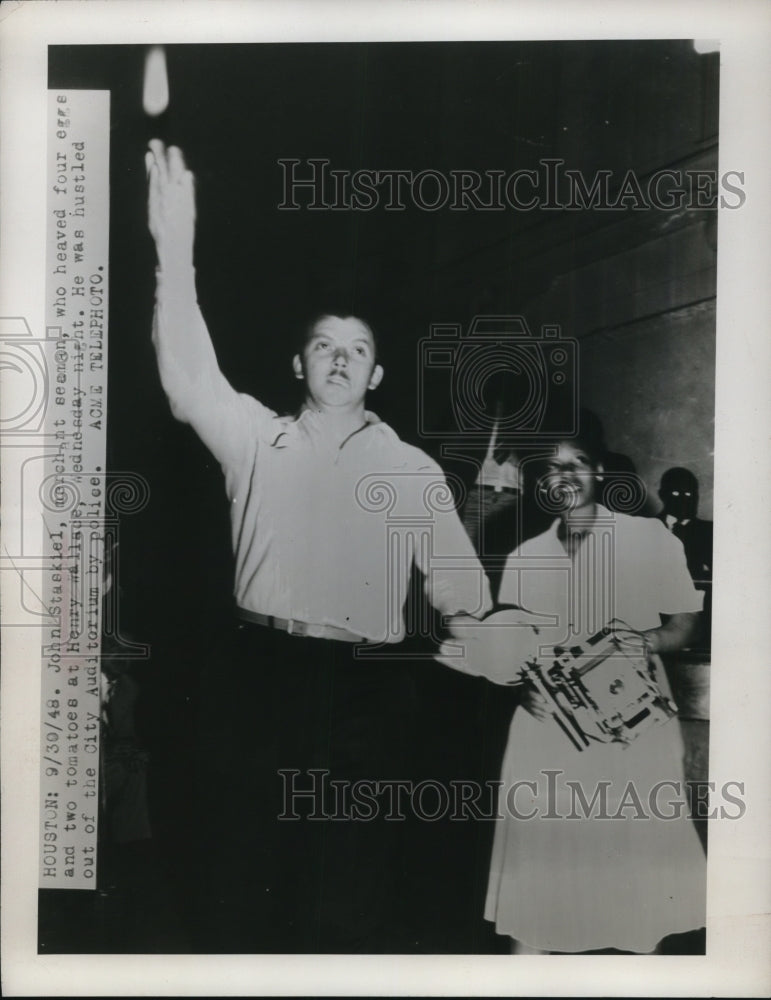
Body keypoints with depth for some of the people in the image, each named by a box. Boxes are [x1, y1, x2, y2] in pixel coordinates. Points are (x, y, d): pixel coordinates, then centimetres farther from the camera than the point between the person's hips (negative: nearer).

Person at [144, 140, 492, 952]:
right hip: (259, 674, 1)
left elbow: (456, 580, 5)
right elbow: (189, 377, -7)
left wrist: (479, 638, -13)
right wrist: (175, 252, -15)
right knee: (239, 866, 8)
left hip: (364, 689, 0)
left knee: (349, 885, 6)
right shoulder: (255, 439, 8)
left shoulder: (411, 468, 8)